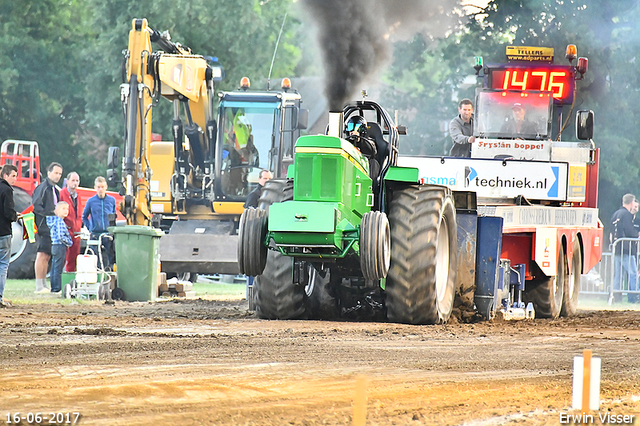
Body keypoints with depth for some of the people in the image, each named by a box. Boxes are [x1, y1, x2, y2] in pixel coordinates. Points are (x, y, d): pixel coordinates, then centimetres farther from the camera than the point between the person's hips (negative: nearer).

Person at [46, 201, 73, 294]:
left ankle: (53, 288, 17)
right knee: (58, 269, -7)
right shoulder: (60, 221, -15)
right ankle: (57, 289, -7)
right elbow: (61, 236, -21)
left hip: (54, 246, 10)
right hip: (60, 247, -10)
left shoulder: (54, 221, 15)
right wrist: (69, 242, -8)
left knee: (54, 268, 12)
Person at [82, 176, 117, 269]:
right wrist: (90, 228, 6)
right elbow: (84, 217, 17)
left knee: (110, 258, -4)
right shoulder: (91, 201, 4)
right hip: (95, 234, -1)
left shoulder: (112, 200, 7)